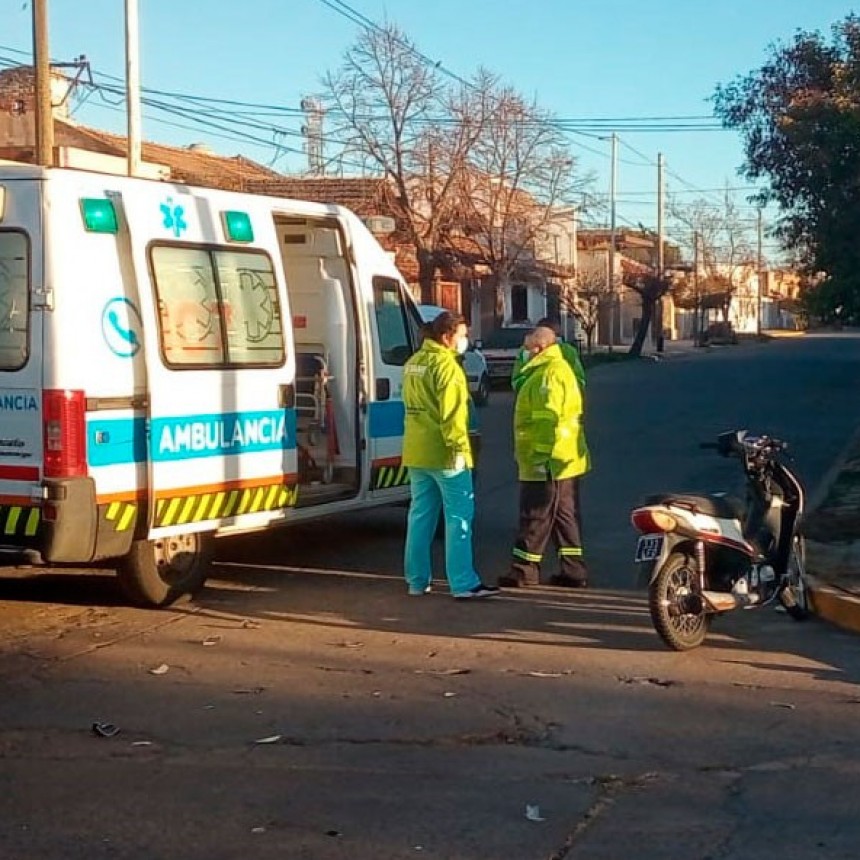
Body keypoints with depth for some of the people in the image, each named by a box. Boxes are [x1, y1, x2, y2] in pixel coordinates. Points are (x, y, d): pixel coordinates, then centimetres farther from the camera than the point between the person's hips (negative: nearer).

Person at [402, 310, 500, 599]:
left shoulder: (413, 363, 14)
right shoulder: (446, 365, -14)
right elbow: (452, 412, -21)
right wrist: (458, 446, -21)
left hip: (415, 453, 9)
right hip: (444, 455, -9)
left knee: (421, 515, 12)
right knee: (459, 516, -4)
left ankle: (417, 581, 16)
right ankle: (463, 583, -6)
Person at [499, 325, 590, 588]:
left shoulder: (551, 372, -15)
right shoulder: (552, 369, 19)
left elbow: (549, 419, -23)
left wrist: (542, 457, -25)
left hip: (546, 462, -11)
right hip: (563, 461, 11)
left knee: (534, 517, -4)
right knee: (563, 516, 12)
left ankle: (524, 571, 2)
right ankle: (573, 571, 15)